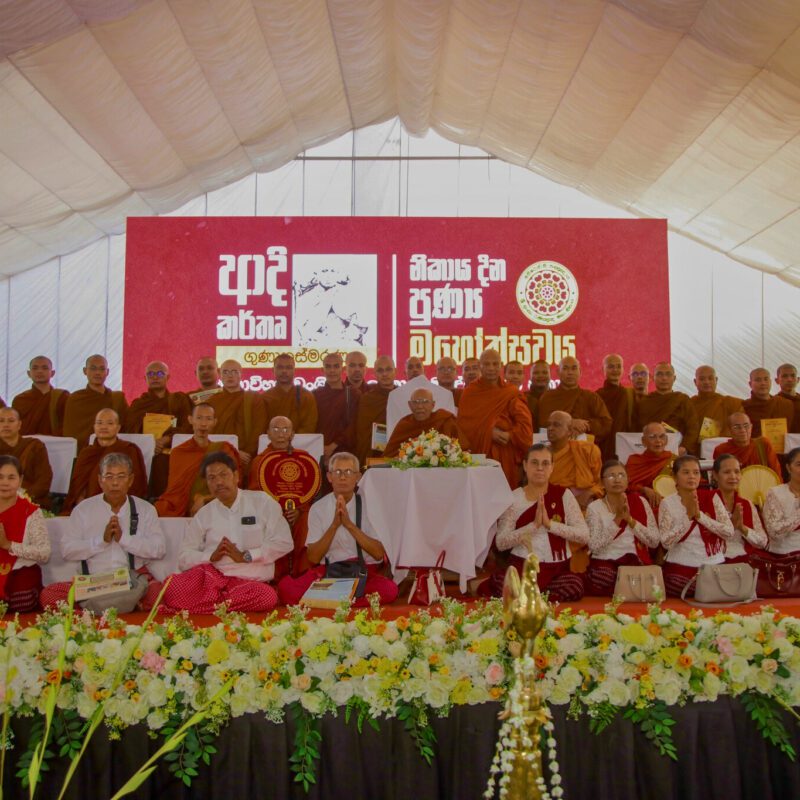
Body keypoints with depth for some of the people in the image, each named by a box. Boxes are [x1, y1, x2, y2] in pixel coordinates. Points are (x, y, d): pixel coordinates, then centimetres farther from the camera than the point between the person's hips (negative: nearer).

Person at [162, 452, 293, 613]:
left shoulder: (262, 502, 6)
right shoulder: (203, 515, 15)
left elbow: (284, 542, -1)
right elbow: (184, 558, 11)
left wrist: (245, 556, -8)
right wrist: (211, 556, -8)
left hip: (250, 582, 0)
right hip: (210, 576, 0)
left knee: (268, 596, -36)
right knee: (172, 588, -30)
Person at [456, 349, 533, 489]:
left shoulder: (511, 393, 4)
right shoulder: (469, 392, 7)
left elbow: (525, 426, -3)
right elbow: (463, 424, -1)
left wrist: (509, 436, -17)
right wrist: (489, 432, -12)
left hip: (505, 456, 0)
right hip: (478, 454, 0)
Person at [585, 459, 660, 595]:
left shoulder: (640, 502, 7)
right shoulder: (594, 507, 1)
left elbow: (655, 541, 0)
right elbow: (594, 546, -11)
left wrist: (630, 519, -12)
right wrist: (617, 519, -16)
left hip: (637, 564, 1)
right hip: (604, 565, -1)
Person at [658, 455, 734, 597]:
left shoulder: (712, 497, 3)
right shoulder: (667, 503, -2)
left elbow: (729, 533, -5)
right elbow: (666, 542, -12)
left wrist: (700, 515, -14)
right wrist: (688, 516, -16)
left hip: (714, 566, 2)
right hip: (680, 570, -2)